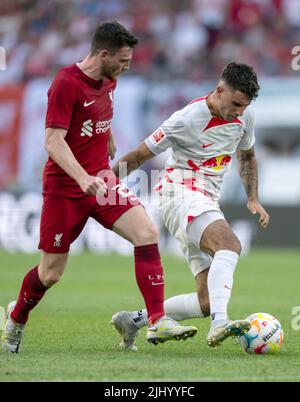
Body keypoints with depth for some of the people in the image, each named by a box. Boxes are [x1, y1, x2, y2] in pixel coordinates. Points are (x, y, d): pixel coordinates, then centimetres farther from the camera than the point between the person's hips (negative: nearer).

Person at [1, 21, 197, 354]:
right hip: (64, 189, -6)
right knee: (51, 273, 3)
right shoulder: (66, 83, -18)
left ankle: (158, 322, -19)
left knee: (147, 233, -17)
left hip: (100, 181, 6)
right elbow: (53, 141, -24)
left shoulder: (108, 81, 6)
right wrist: (83, 178, -35)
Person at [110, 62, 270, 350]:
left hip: (207, 203, 8)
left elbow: (246, 157, 26)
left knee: (208, 302, -3)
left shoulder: (244, 117, 6)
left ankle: (134, 320, 11)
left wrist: (253, 199, 12)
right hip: (181, 194, -8)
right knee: (230, 245, -37)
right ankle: (220, 323, -52)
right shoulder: (187, 120, -14)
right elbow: (138, 156, -5)